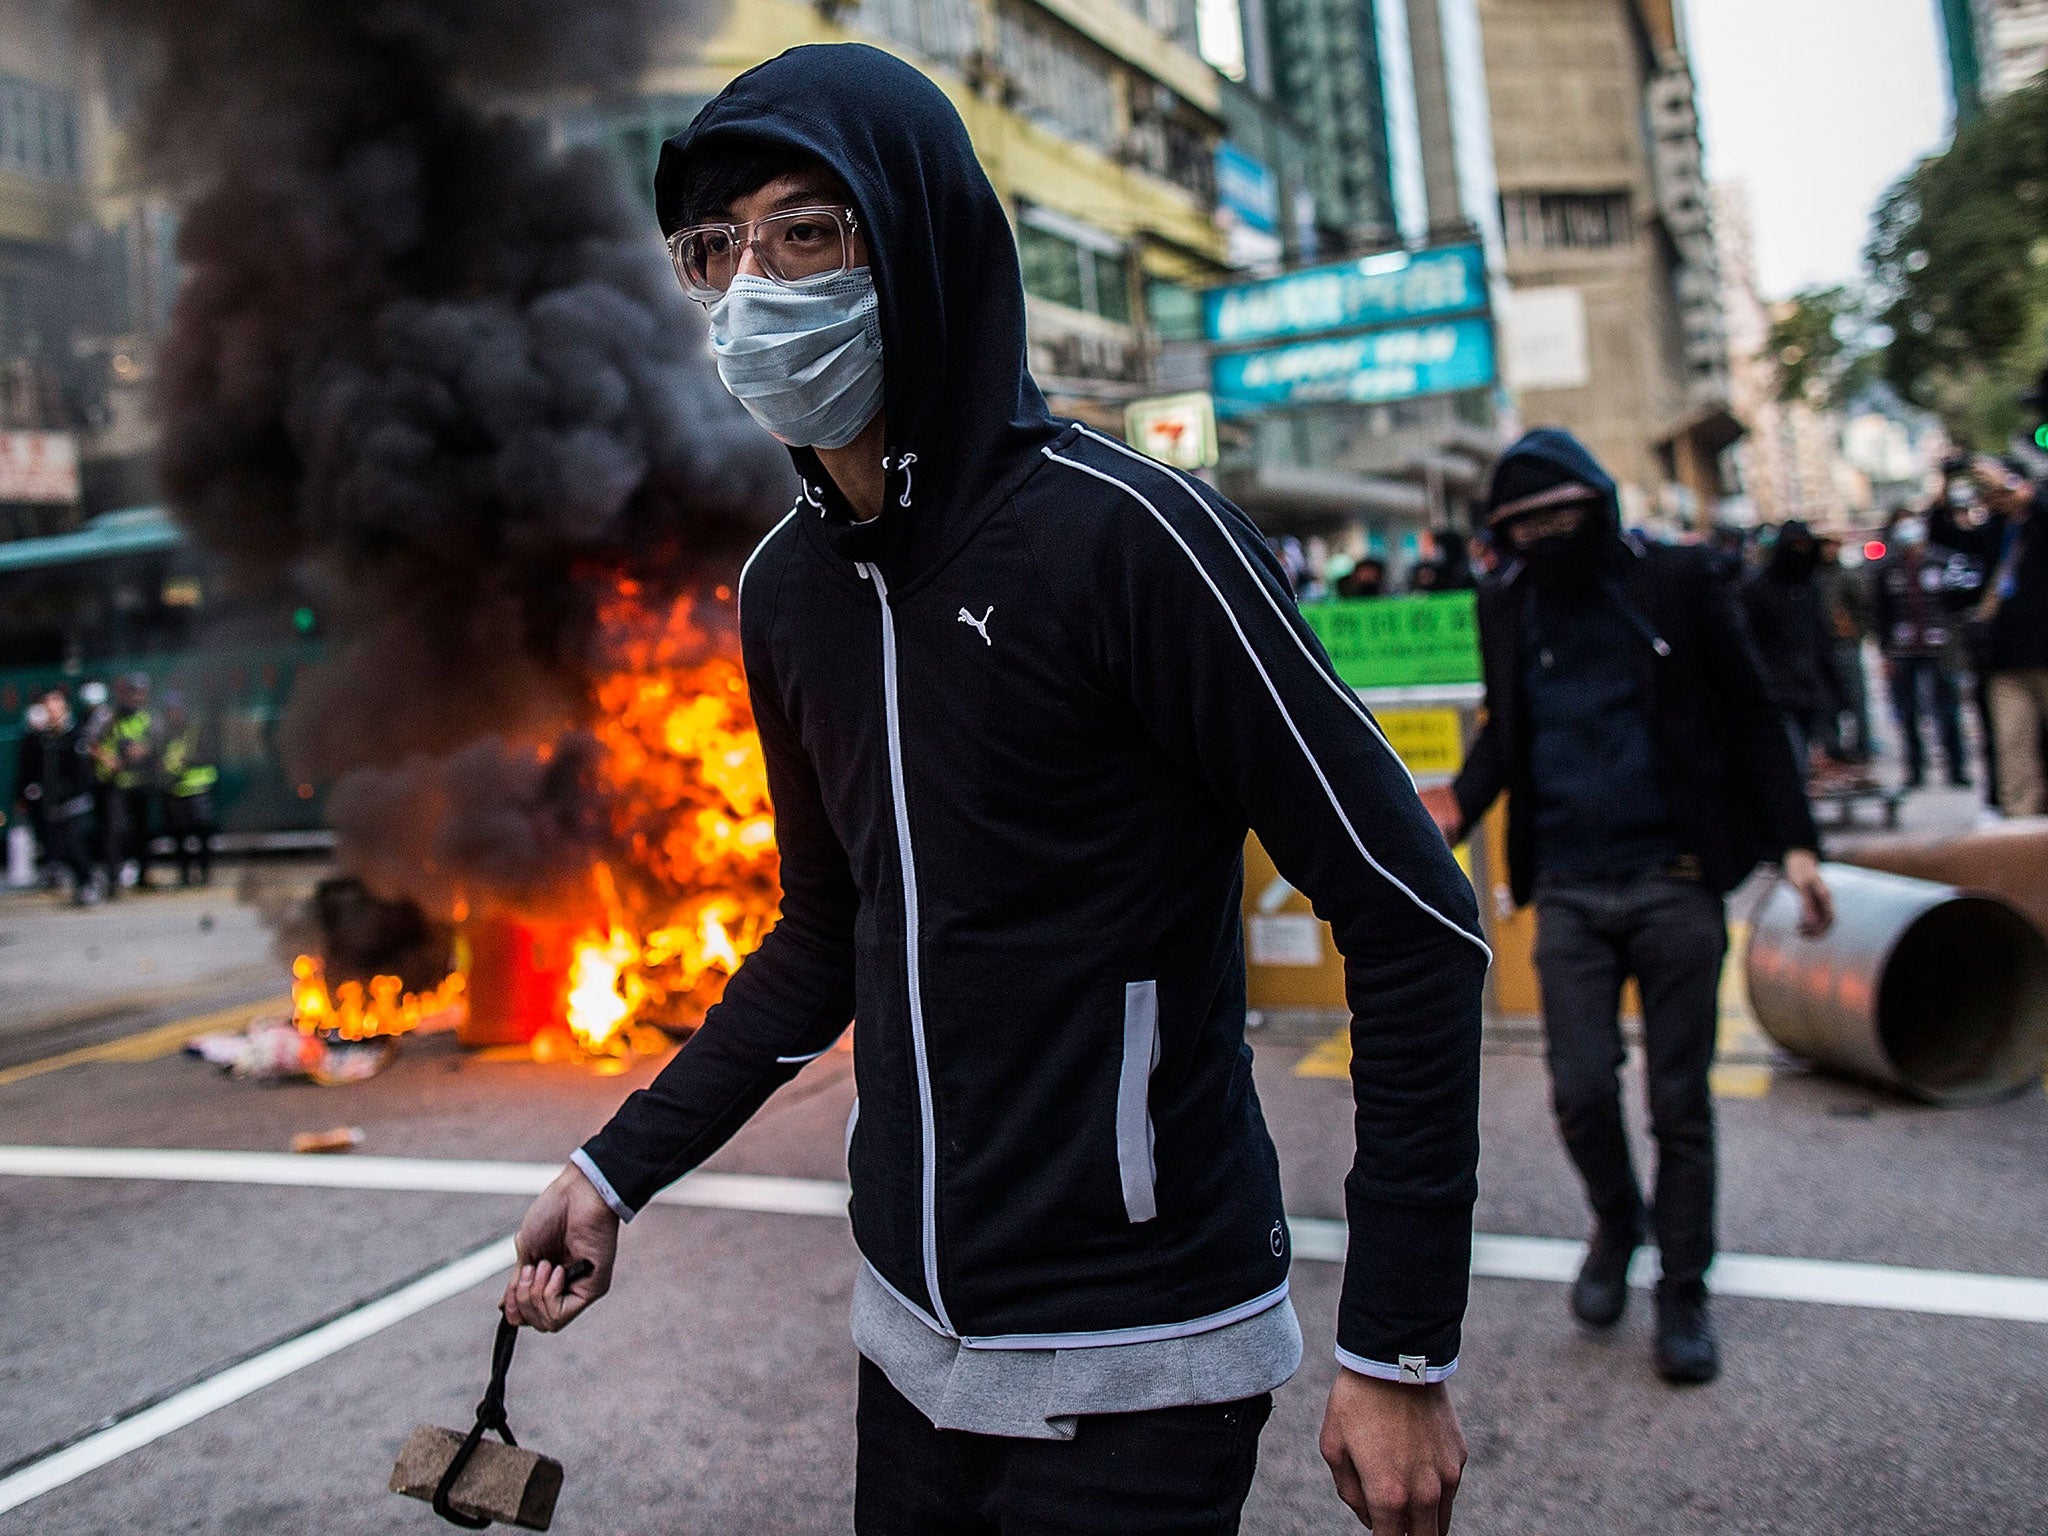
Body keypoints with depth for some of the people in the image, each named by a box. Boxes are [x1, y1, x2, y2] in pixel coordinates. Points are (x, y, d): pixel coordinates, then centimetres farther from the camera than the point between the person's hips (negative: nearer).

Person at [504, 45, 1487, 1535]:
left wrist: (1400, 1353, -15)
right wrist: (620, 1167, 11)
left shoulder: (1124, 532, -19)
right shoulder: (786, 584, 2)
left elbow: (1416, 923, -16)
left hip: (1131, 1373, -6)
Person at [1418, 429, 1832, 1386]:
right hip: (1567, 891, 2)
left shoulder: (1677, 581, -2)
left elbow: (1749, 714, 1)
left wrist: (1794, 842, -6)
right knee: (1581, 1090, -1)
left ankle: (1683, 1289, 24)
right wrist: (1459, 807, -1)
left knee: (1680, 1101, 5)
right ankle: (1616, 1219, 30)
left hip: (1675, 881, -2)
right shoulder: (1505, 605, 6)